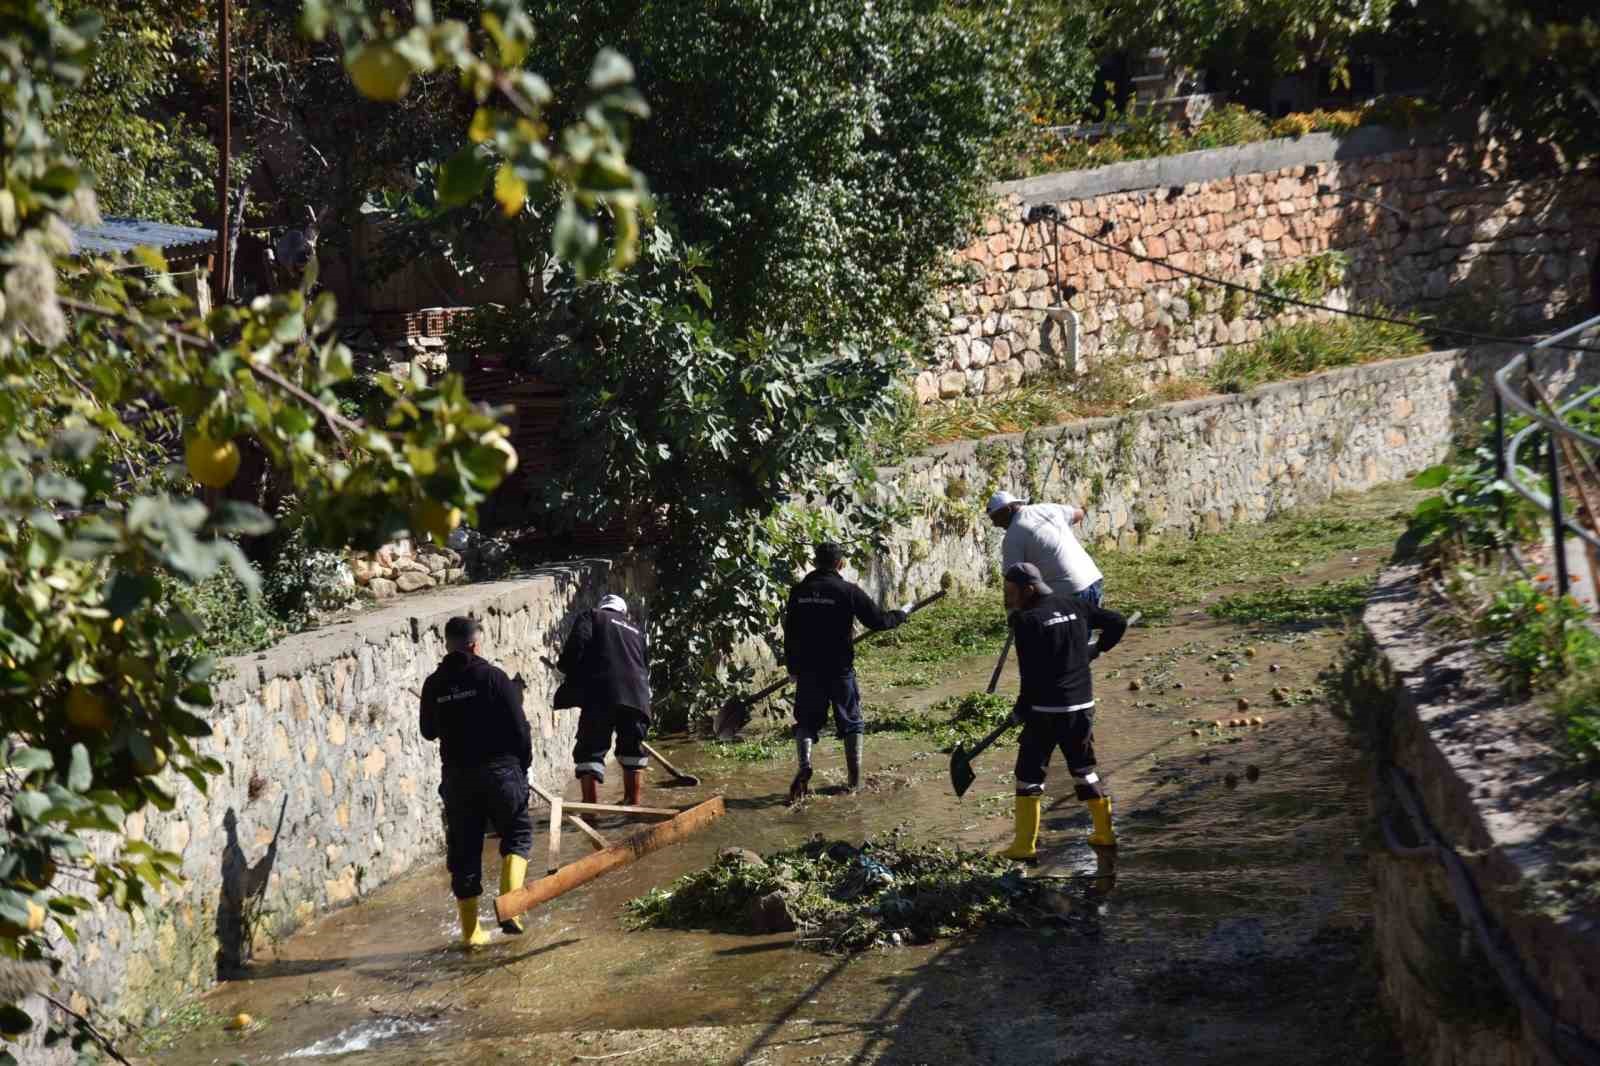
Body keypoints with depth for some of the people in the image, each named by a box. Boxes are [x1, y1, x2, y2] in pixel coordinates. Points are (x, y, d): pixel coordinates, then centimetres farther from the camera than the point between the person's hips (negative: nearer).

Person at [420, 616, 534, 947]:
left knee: (463, 851, 10)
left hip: (456, 777, 3)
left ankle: (470, 930, 11)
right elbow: (518, 727, -8)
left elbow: (428, 731, 14)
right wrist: (523, 765, 5)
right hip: (499, 771, -3)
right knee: (517, 833, 13)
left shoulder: (434, 684, 2)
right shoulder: (493, 677, -9)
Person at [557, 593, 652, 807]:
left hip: (601, 694, -4)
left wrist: (571, 674, 8)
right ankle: (633, 805, 23)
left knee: (590, 750, 0)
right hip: (636, 694, 4)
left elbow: (577, 643, -4)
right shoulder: (636, 630, 29)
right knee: (633, 750, 20)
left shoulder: (591, 617, 14)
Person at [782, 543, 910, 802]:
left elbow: (790, 632, 5)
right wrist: (901, 615, 16)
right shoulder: (849, 591, -8)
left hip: (807, 670, 2)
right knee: (851, 721, 13)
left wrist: (792, 667, 15)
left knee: (806, 720, 10)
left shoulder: (799, 591, 1)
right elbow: (878, 620, -4)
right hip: (840, 669, -2)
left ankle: (804, 765, -15)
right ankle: (855, 778, 17)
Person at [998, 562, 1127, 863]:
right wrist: (1096, 650, 26)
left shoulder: (1027, 620, -13)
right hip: (1082, 705, 6)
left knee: (1029, 774, 2)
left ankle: (1025, 846, -1)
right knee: (1083, 769, 20)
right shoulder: (1076, 606, 6)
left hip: (1047, 710, -6)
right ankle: (1106, 832, 24)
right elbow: (1118, 623, 13)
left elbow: (1031, 674, -16)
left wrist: (1021, 708, -5)